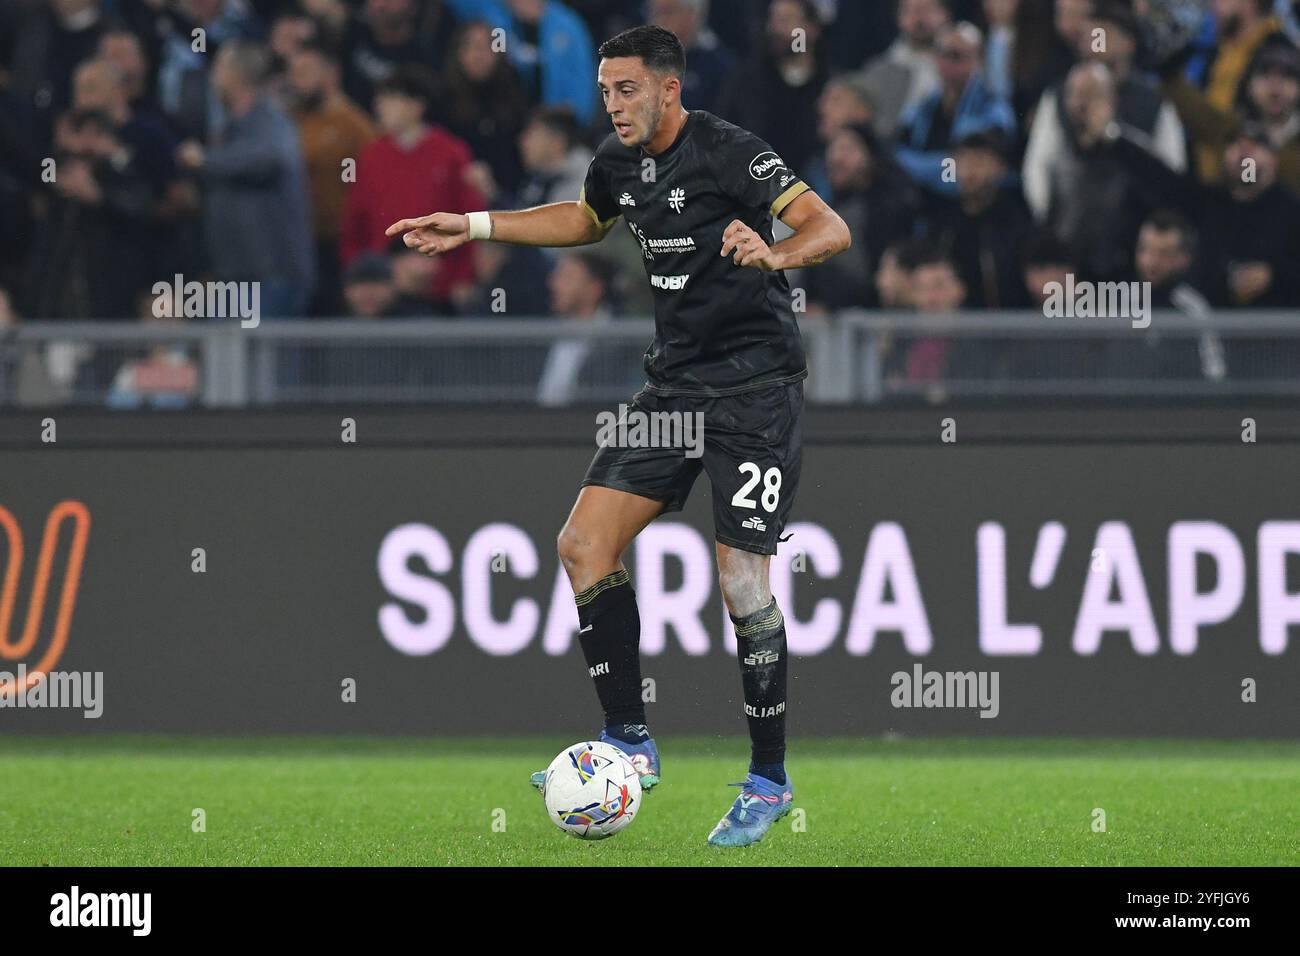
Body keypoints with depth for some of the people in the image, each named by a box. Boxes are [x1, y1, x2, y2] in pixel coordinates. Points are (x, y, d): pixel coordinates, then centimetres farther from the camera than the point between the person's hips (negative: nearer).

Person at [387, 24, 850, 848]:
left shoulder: (728, 154, -17)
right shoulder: (621, 162, 7)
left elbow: (831, 229, -25)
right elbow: (587, 219, 31)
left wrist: (774, 254, -45)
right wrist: (474, 227, 28)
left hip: (756, 388, -8)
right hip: (676, 386, 8)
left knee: (741, 580, -11)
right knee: (584, 544, 0)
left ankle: (770, 782, 2)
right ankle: (630, 743, 9)